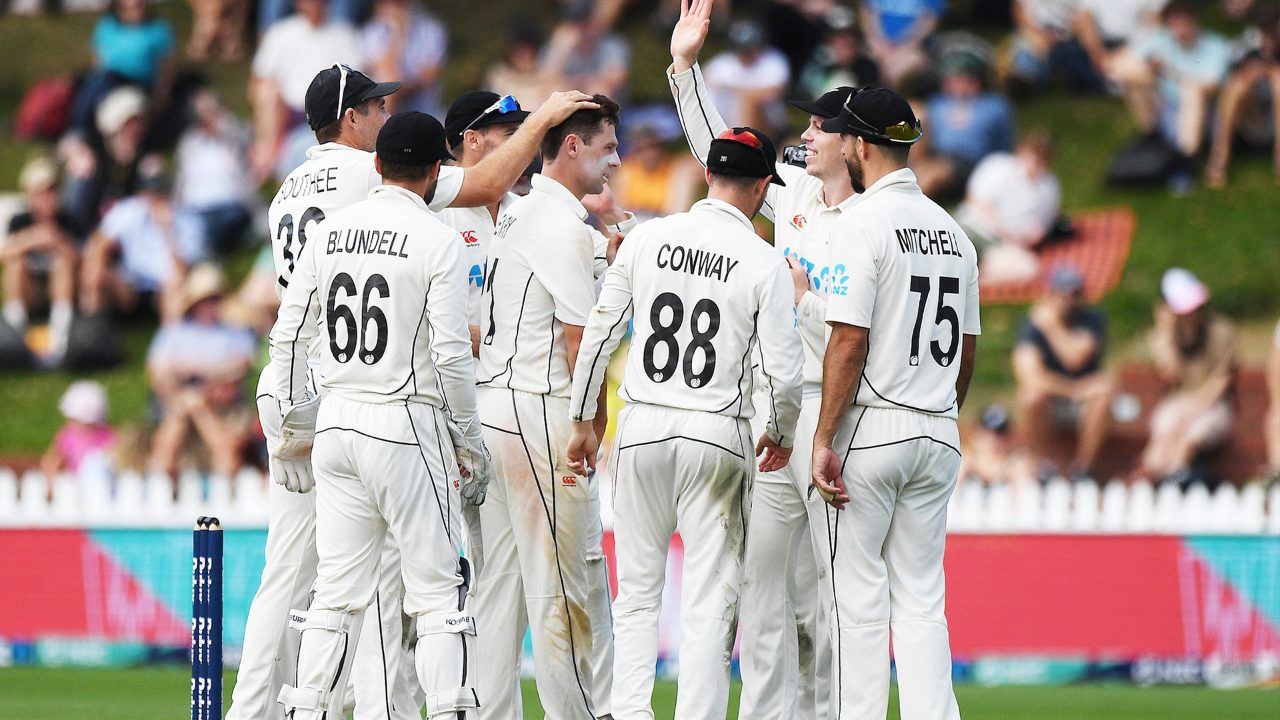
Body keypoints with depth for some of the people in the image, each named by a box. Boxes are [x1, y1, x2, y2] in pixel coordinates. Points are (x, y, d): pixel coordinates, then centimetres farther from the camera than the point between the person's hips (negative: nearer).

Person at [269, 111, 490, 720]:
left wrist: (296, 424, 19)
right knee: (439, 588, -2)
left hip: (336, 421, 5)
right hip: (406, 426, -5)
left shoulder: (330, 232, 8)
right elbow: (451, 354, -12)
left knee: (337, 590, 9)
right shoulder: (437, 240, -8)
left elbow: (288, 337, 9)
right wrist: (469, 442, -2)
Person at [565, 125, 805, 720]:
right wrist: (781, 434, 11)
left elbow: (598, 335, 4)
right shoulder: (765, 263, -7)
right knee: (710, 599, 2)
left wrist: (583, 421, 14)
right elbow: (783, 373, -8)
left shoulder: (646, 240, 1)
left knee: (636, 588, 12)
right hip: (717, 434, -3)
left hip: (642, 426, 3)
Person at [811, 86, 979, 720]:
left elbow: (849, 340, -16)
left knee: (859, 595, -2)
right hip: (938, 434, 7)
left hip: (871, 429, -6)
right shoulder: (952, 230, 12)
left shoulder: (867, 221, -10)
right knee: (922, 598, 7)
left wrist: (824, 440, -15)